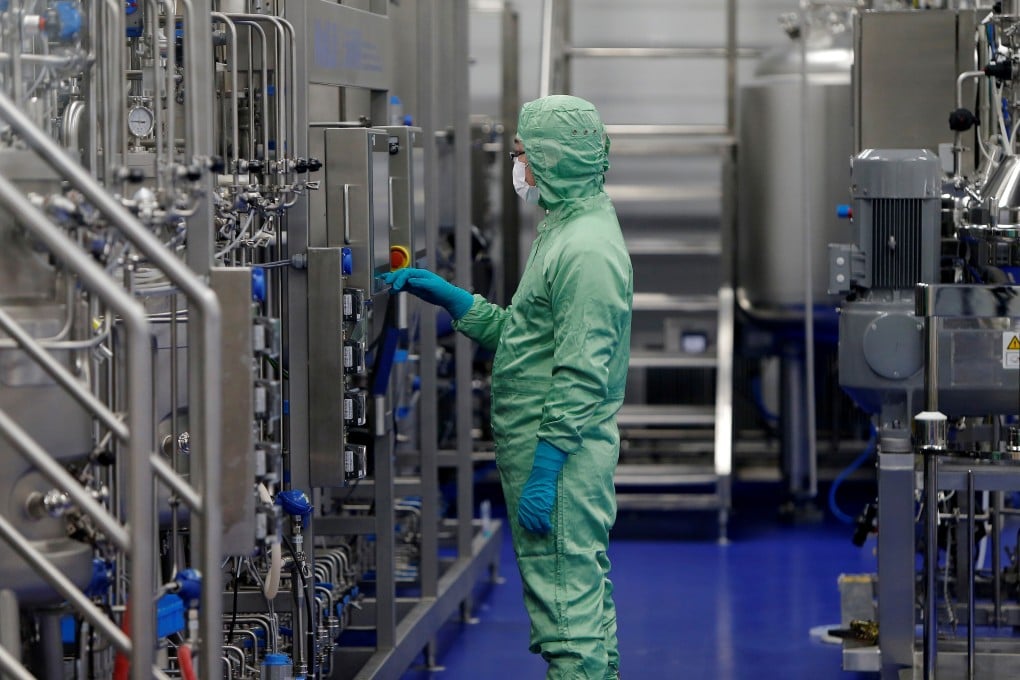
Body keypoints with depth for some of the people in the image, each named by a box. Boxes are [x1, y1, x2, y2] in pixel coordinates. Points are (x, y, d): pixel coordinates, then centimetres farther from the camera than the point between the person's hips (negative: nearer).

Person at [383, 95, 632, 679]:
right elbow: (515, 330, 21)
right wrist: (441, 292, 16)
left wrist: (545, 472, -23)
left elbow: (581, 374, -22)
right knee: (585, 591, 17)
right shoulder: (567, 232, 17)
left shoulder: (587, 249, -18)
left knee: (565, 593, -7)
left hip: (560, 455, -11)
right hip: (560, 450, 11)